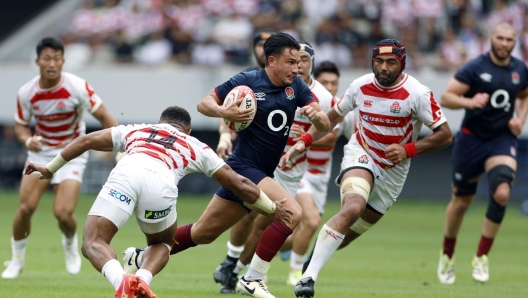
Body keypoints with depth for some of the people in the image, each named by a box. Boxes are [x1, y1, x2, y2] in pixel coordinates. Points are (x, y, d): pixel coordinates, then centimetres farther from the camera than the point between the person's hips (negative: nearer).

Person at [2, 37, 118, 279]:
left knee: (63, 213, -16)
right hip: (41, 152, 2)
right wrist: (27, 140, -20)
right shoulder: (26, 93, -11)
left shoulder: (77, 87, -18)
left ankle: (70, 243, 20)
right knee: (26, 208, -12)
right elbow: (21, 125, 3)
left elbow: (103, 116, -10)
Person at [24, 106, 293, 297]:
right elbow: (239, 184, 38)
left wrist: (50, 169, 46)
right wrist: (273, 209, 51)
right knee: (162, 243, 29)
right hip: (161, 183, 1)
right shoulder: (195, 147, 37)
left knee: (93, 243, 2)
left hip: (125, 173, -1)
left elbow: (87, 141, 37)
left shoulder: (137, 130, 40)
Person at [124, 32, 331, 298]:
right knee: (291, 213, -25)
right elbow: (204, 103, -4)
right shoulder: (248, 81, -12)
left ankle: (143, 257, 29)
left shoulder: (296, 87, 3)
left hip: (261, 174, 7)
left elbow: (325, 126, -2)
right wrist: (224, 112, -25)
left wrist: (316, 115, -25)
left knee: (204, 232, 14)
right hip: (244, 167, -7)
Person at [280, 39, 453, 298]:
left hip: (393, 170, 1)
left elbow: (445, 135, -12)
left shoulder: (418, 94, -15)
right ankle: (308, 277, -34)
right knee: (352, 208, -31)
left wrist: (408, 149, -23)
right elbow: (333, 116, 11)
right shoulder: (361, 86, -6)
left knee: (348, 235, 2)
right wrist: (304, 141, -1)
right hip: (360, 156, -1)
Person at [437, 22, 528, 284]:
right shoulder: (475, 67, -10)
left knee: (501, 192, -21)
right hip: (472, 138, -2)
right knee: (461, 200, 8)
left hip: (503, 140, 2)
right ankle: (447, 254, 32)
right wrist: (469, 102, -30)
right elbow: (446, 97, -12)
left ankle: (481, 257, -9)